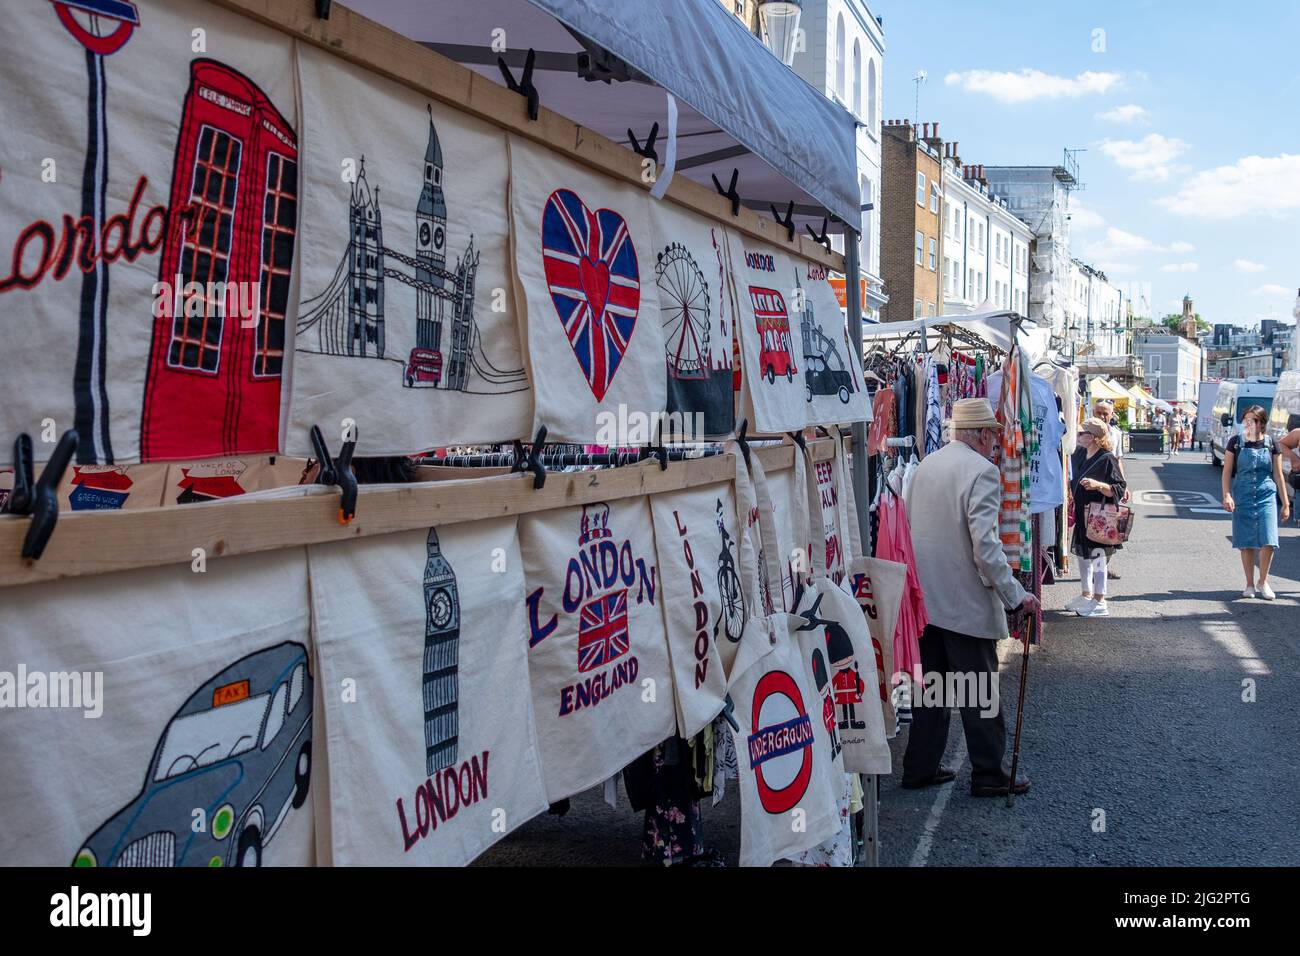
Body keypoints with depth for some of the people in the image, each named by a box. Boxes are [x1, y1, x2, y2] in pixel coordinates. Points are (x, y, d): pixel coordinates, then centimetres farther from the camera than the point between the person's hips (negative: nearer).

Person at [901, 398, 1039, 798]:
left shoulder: (926, 464, 8)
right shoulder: (982, 470, -15)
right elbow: (985, 543, -23)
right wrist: (1015, 594, -17)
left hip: (926, 597, 7)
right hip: (967, 602, -7)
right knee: (980, 692, 4)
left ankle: (920, 768, 21)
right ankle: (988, 775, 14)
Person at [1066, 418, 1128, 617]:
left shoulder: (1107, 459, -14)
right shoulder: (1079, 454, 7)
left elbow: (1119, 489, -17)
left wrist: (1098, 485, -28)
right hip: (1080, 514, 8)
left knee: (1097, 557, -3)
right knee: (1082, 555, 16)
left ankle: (1100, 602, 5)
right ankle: (1086, 596, 29)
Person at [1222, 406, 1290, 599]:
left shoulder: (1272, 444, 3)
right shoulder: (1236, 442, 1)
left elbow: (1278, 475, 7)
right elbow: (1227, 471, 1)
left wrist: (1286, 503, 6)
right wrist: (1226, 495, -12)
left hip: (1266, 496, 0)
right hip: (1243, 497, 0)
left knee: (1268, 541, -8)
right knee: (1247, 543, 3)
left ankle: (1263, 581, 12)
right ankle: (1250, 584, 15)